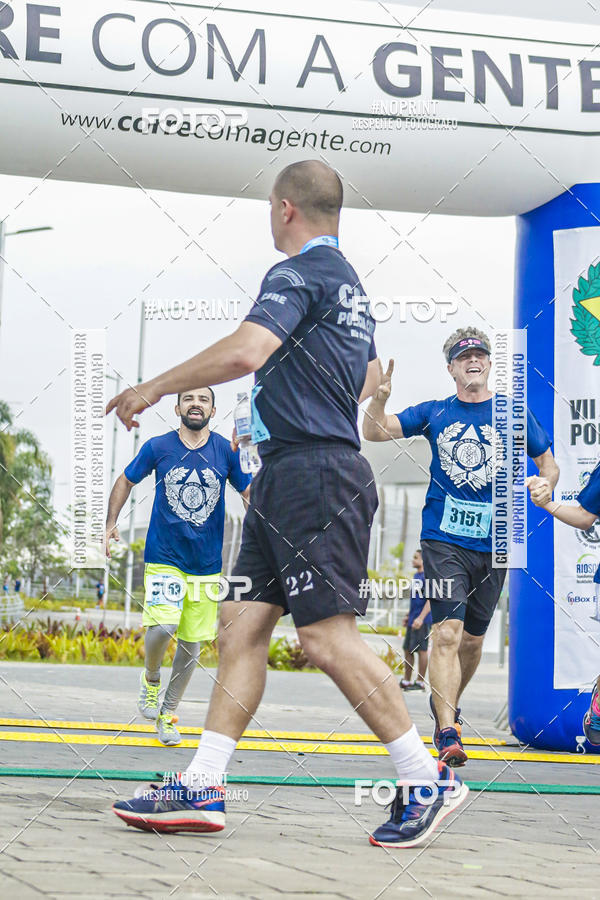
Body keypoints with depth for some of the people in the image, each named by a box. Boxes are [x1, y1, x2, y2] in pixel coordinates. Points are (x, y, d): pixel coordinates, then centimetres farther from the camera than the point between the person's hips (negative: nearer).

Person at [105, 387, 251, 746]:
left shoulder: (227, 451, -1)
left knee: (192, 642, 5)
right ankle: (151, 678, 10)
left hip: (207, 563, 2)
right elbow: (126, 481, 11)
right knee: (163, 625, -22)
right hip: (164, 557, -2)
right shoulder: (158, 447, -2)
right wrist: (111, 522, 2)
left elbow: (252, 494, 6)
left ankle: (168, 712, 24)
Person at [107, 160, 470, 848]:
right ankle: (202, 789, 5)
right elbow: (370, 379, 34)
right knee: (241, 624, 6)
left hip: (312, 475, -10)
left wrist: (153, 387, -17)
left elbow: (245, 352, -27)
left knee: (327, 637, -10)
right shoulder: (347, 282, 21)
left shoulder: (299, 274, -10)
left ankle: (429, 781, -4)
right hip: (287, 480, 10)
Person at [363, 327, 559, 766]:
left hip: (492, 543, 2)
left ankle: (447, 704, 40)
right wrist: (380, 397, -16)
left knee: (473, 637, 13)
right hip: (443, 539, -2)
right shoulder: (434, 413, 7)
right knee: (447, 632, -16)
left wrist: (545, 487, -10)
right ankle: (448, 735, -21)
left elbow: (547, 461, 12)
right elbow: (375, 432, 4)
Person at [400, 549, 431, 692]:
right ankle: (406, 681, 18)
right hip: (413, 620, 9)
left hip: (423, 620, -9)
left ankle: (420, 682, 0)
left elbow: (431, 599, -17)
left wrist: (421, 618, -23)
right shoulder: (415, 576, 16)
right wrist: (408, 616, 24)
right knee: (407, 649, 11)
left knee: (421, 649, -5)